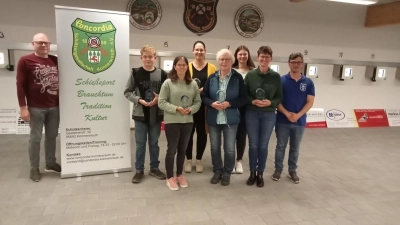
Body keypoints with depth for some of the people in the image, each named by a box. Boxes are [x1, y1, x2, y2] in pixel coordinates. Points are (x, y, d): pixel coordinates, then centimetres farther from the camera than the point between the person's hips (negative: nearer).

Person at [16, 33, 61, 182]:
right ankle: (34, 168, 17)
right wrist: (23, 107, -11)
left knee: (52, 136, 12)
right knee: (35, 138, 5)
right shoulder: (25, 61, -3)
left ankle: (51, 163, 26)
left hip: (55, 107, 4)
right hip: (36, 108, -4)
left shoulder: (56, 61, 9)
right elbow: (20, 85, -6)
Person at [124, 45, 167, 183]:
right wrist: (139, 100, -14)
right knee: (140, 144, 9)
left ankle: (154, 168, 28)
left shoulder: (161, 74, -3)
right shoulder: (136, 73, -3)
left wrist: (159, 99, -15)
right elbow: (127, 92, 0)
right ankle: (139, 170, 23)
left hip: (156, 114, 1)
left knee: (154, 143, 14)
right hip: (140, 114, 0)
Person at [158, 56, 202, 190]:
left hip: (188, 121, 4)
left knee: (182, 149, 15)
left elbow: (198, 101, 5)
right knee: (172, 149, 4)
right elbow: (161, 102, -10)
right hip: (172, 121, -4)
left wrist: (191, 109, -14)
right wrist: (176, 108, -20)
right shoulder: (168, 83, -8)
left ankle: (179, 175, 31)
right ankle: (170, 178, 20)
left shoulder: (193, 84, 2)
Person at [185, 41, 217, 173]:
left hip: (205, 106, 1)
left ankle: (199, 160, 25)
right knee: (189, 132, 4)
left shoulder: (212, 68, 2)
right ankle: (188, 160, 22)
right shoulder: (187, 67, 1)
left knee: (202, 133, 9)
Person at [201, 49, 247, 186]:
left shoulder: (238, 78, -6)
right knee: (214, 147, 14)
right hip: (213, 118, 2)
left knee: (229, 148, 6)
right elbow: (204, 96, 3)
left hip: (230, 119, -2)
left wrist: (229, 104, -19)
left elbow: (243, 99, -5)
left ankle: (227, 173, 27)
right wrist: (212, 103, -16)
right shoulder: (212, 78, 0)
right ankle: (217, 171, 33)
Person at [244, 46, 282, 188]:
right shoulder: (250, 74, -2)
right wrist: (253, 101, -16)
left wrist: (270, 102, -15)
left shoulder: (276, 76, -1)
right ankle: (252, 172, 24)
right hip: (252, 114, 0)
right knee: (253, 144, 7)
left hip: (269, 115, 0)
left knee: (263, 145, 8)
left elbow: (279, 97, 3)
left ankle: (260, 173, 24)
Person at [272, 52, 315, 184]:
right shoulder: (281, 80, -4)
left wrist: (298, 115, -14)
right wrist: (287, 114, -17)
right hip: (282, 121, -1)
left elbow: (310, 102, -1)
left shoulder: (308, 83, 2)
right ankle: (278, 169, 23)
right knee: (280, 146, 9)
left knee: (295, 148, 13)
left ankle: (292, 171, 27)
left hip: (300, 122, 2)